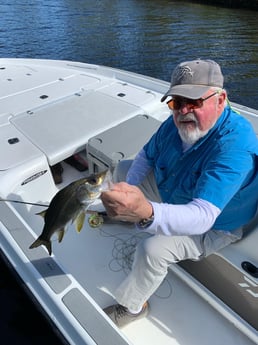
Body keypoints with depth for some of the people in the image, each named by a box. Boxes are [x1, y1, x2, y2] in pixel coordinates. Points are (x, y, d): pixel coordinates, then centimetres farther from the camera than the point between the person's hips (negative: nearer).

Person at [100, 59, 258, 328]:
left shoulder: (236, 146, -37)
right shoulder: (178, 122, -15)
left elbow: (202, 217, -46)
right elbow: (146, 157, -2)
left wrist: (146, 213, -65)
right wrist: (128, 192, -19)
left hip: (212, 227, -6)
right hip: (170, 194, 7)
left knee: (152, 250, -30)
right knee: (122, 168, 9)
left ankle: (130, 307, 3)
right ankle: (118, 215, 38)